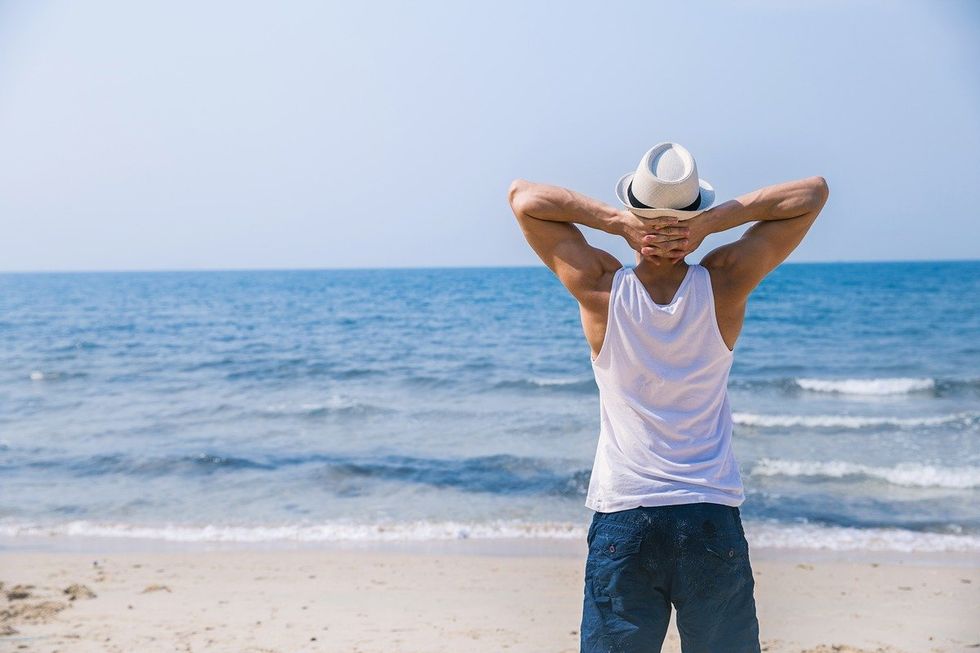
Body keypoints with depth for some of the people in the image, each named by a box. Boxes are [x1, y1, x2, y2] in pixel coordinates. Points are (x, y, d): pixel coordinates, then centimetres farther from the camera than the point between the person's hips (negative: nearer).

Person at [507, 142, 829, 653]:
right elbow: (813, 193, 1)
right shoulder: (724, 284, -7)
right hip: (713, 516, 1)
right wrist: (714, 221, -12)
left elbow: (523, 195, 0)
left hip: (621, 519, 0)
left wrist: (617, 221, -12)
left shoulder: (602, 290, -9)